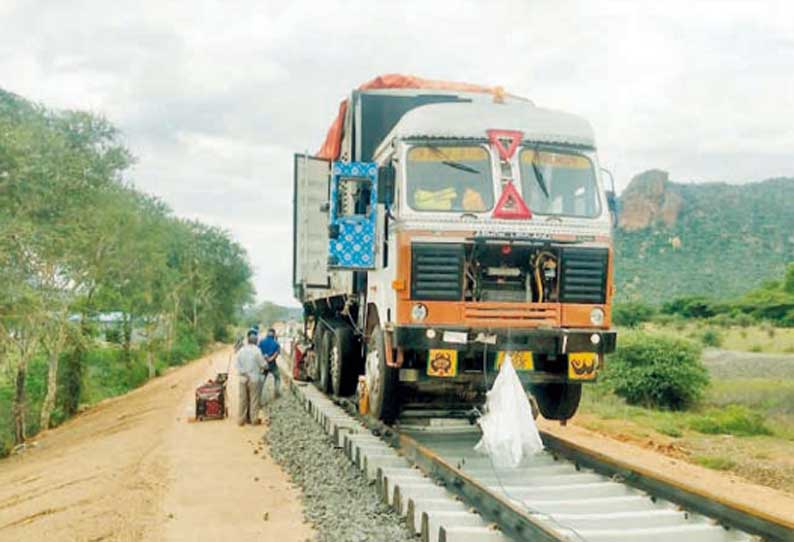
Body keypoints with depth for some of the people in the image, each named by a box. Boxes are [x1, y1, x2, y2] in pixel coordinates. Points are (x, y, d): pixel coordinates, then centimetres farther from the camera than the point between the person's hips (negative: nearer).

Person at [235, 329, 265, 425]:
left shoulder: (241, 350, -2)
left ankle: (241, 419, 16)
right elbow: (263, 365, -9)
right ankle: (254, 419, 12)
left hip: (243, 379, 4)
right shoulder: (257, 350, -14)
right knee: (254, 400, 6)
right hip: (254, 378, -4)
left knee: (243, 400, 11)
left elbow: (236, 364, -5)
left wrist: (243, 373, -5)